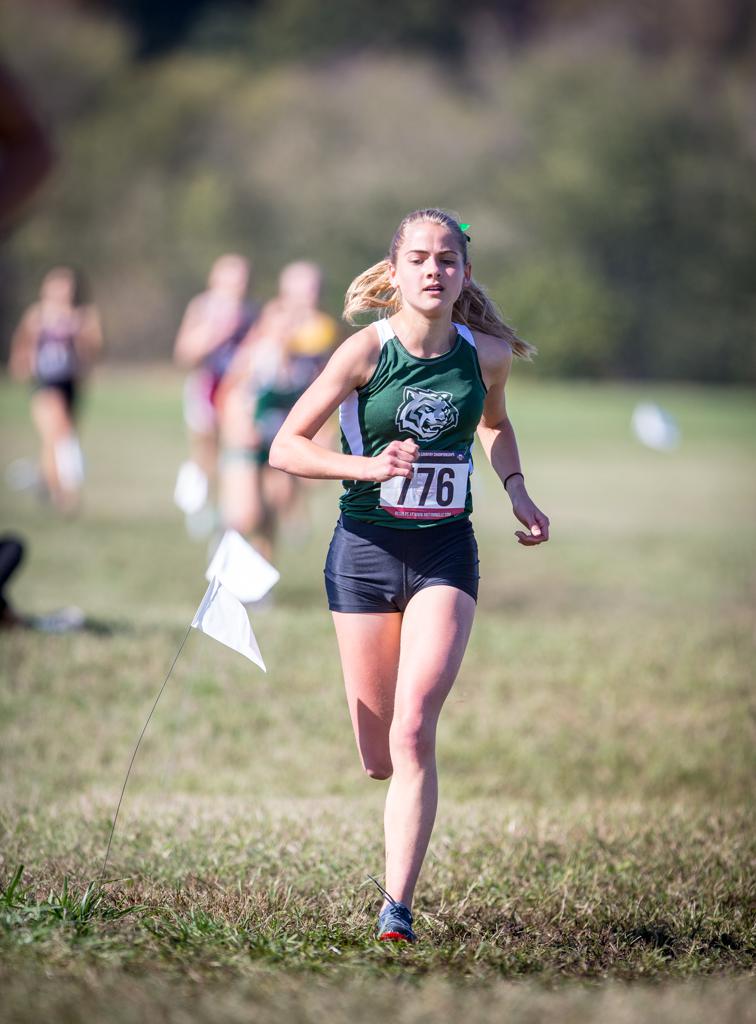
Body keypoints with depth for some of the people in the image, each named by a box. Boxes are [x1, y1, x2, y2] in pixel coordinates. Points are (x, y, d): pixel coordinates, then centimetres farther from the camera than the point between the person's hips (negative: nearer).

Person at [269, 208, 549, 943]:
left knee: (413, 735, -18)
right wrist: (366, 466, -23)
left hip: (445, 553, 1)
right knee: (378, 761, 5)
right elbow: (284, 447, -9)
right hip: (365, 551, -1)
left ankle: (397, 909, -14)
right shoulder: (367, 351, -11)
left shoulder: (487, 353, -2)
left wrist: (516, 491, 6)